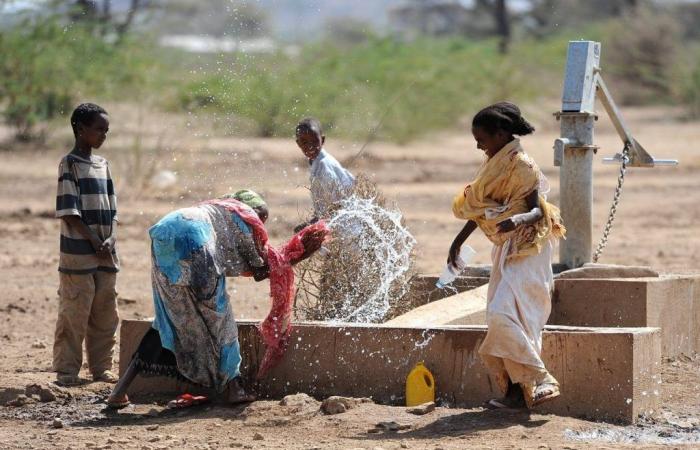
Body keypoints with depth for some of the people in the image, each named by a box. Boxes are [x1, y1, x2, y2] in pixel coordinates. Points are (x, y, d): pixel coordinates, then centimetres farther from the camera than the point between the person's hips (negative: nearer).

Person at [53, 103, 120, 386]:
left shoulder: (102, 164, 15)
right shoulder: (69, 164, -6)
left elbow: (111, 210, 15)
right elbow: (69, 212, -11)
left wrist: (110, 240, -2)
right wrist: (95, 242, -14)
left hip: (106, 255, 7)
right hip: (78, 254, -7)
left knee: (105, 315, 10)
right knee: (74, 313, -5)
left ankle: (101, 367, 19)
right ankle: (66, 370, 1)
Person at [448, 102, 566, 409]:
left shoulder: (520, 165, -15)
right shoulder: (495, 164, 12)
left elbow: (538, 211, -20)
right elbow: (480, 209, 22)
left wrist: (517, 219, -41)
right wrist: (459, 241, 26)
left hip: (526, 248, -10)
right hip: (507, 249, 10)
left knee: (504, 314, -21)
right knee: (500, 317, 7)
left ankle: (540, 383, -19)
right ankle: (515, 389, 10)